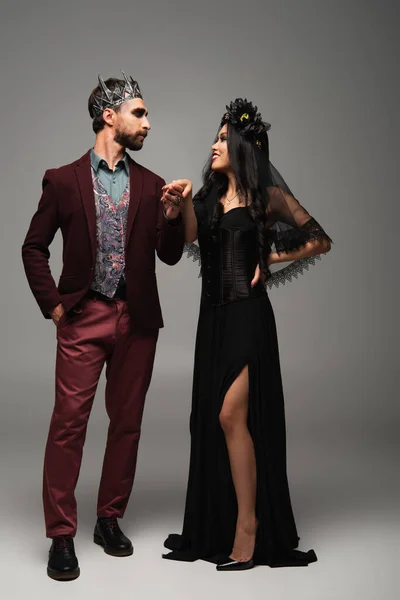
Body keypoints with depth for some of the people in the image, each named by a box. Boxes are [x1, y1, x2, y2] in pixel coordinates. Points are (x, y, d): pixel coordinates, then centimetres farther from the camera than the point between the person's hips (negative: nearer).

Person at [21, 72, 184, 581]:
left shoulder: (151, 185, 10)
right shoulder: (63, 180, 3)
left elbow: (170, 255, 8)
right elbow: (34, 248, 6)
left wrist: (171, 214, -10)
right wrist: (53, 305, -2)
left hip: (137, 321, 3)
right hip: (83, 318, -3)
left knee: (127, 422, 9)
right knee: (68, 422, -5)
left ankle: (110, 520, 25)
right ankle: (61, 535, 7)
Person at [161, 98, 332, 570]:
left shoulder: (269, 196, -2)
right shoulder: (210, 196, 14)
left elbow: (321, 241, 1)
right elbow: (188, 237, -4)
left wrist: (275, 257, -3)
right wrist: (185, 201, -20)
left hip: (247, 315, -6)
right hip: (213, 314, 6)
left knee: (232, 415, -13)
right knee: (209, 419, 8)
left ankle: (249, 526, -1)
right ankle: (215, 527, 19)